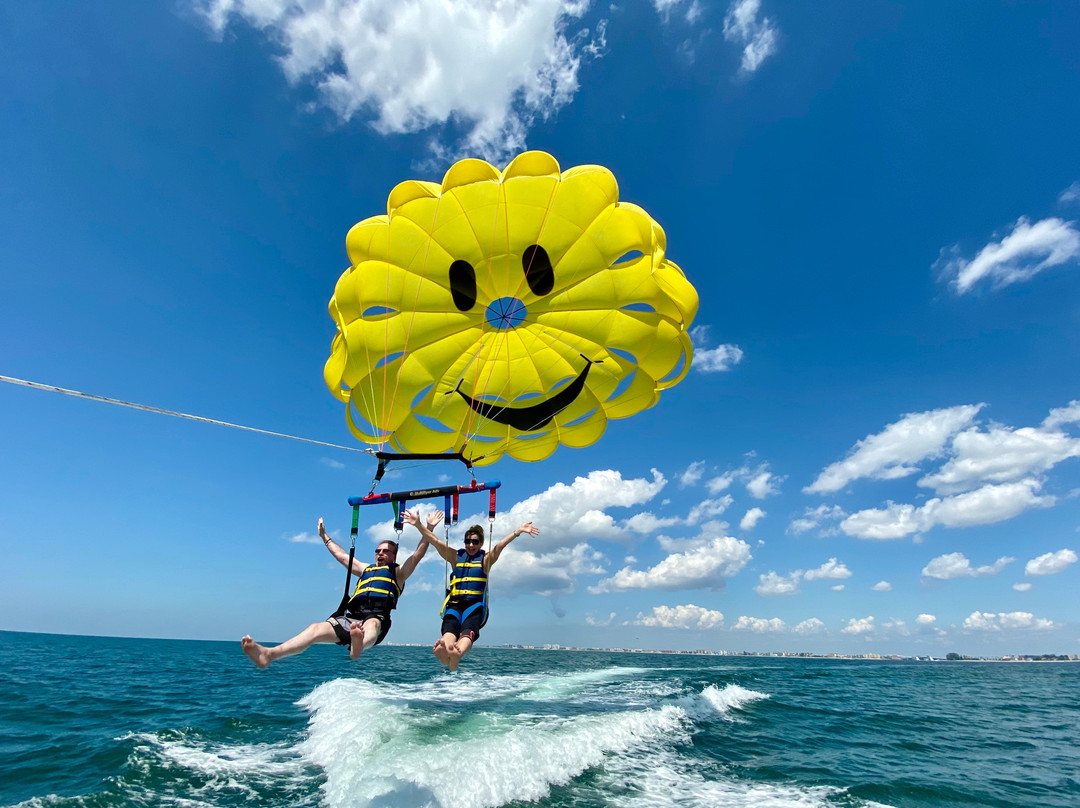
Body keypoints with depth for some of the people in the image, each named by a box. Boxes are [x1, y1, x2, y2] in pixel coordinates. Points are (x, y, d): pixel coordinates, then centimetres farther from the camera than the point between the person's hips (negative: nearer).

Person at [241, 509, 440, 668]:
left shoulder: (398, 572, 20)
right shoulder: (365, 569, 35)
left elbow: (416, 556, 5)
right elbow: (342, 556, 44)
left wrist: (427, 530, -5)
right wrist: (325, 537, 50)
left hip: (377, 618, -5)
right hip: (351, 617, 5)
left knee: (371, 624, -41)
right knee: (316, 629, -20)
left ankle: (357, 647, -75)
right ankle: (268, 654, -39)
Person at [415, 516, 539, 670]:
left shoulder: (485, 559, 15)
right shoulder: (456, 557, 20)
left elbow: (500, 546, -1)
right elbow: (434, 540, 12)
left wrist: (518, 531, -16)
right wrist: (418, 524, 3)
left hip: (475, 604, -1)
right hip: (454, 603, 1)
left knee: (468, 631, -33)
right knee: (449, 629, -32)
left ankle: (457, 655, -64)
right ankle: (444, 652, -64)